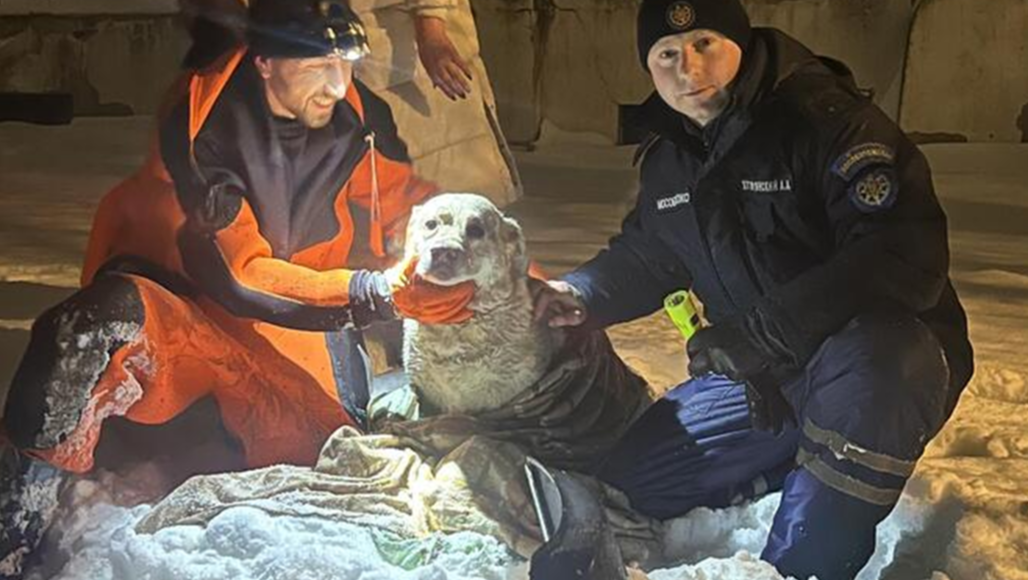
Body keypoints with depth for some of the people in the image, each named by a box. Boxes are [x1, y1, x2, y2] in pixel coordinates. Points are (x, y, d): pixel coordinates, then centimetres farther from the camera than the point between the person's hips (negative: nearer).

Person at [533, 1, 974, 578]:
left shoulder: (829, 119, -20)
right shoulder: (668, 160, 4)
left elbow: (906, 256, -31)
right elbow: (644, 258, 20)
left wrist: (763, 333, -33)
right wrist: (579, 295, -1)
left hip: (886, 356, -7)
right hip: (761, 374, 7)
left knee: (866, 362, -43)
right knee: (636, 483, 7)